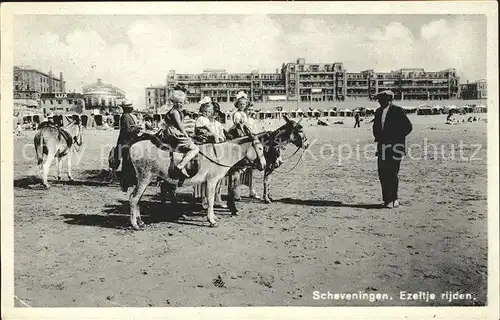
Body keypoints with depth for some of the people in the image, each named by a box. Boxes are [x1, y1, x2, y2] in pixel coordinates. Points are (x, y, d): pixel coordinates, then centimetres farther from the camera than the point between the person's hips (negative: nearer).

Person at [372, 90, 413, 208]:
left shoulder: (397, 111, -5)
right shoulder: (378, 111, 15)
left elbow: (408, 126, -6)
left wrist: (396, 138, -9)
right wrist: (378, 137, 11)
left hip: (395, 147, -6)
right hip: (383, 146, 6)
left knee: (392, 173, -9)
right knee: (382, 174, 4)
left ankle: (393, 200, -1)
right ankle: (387, 199, 13)